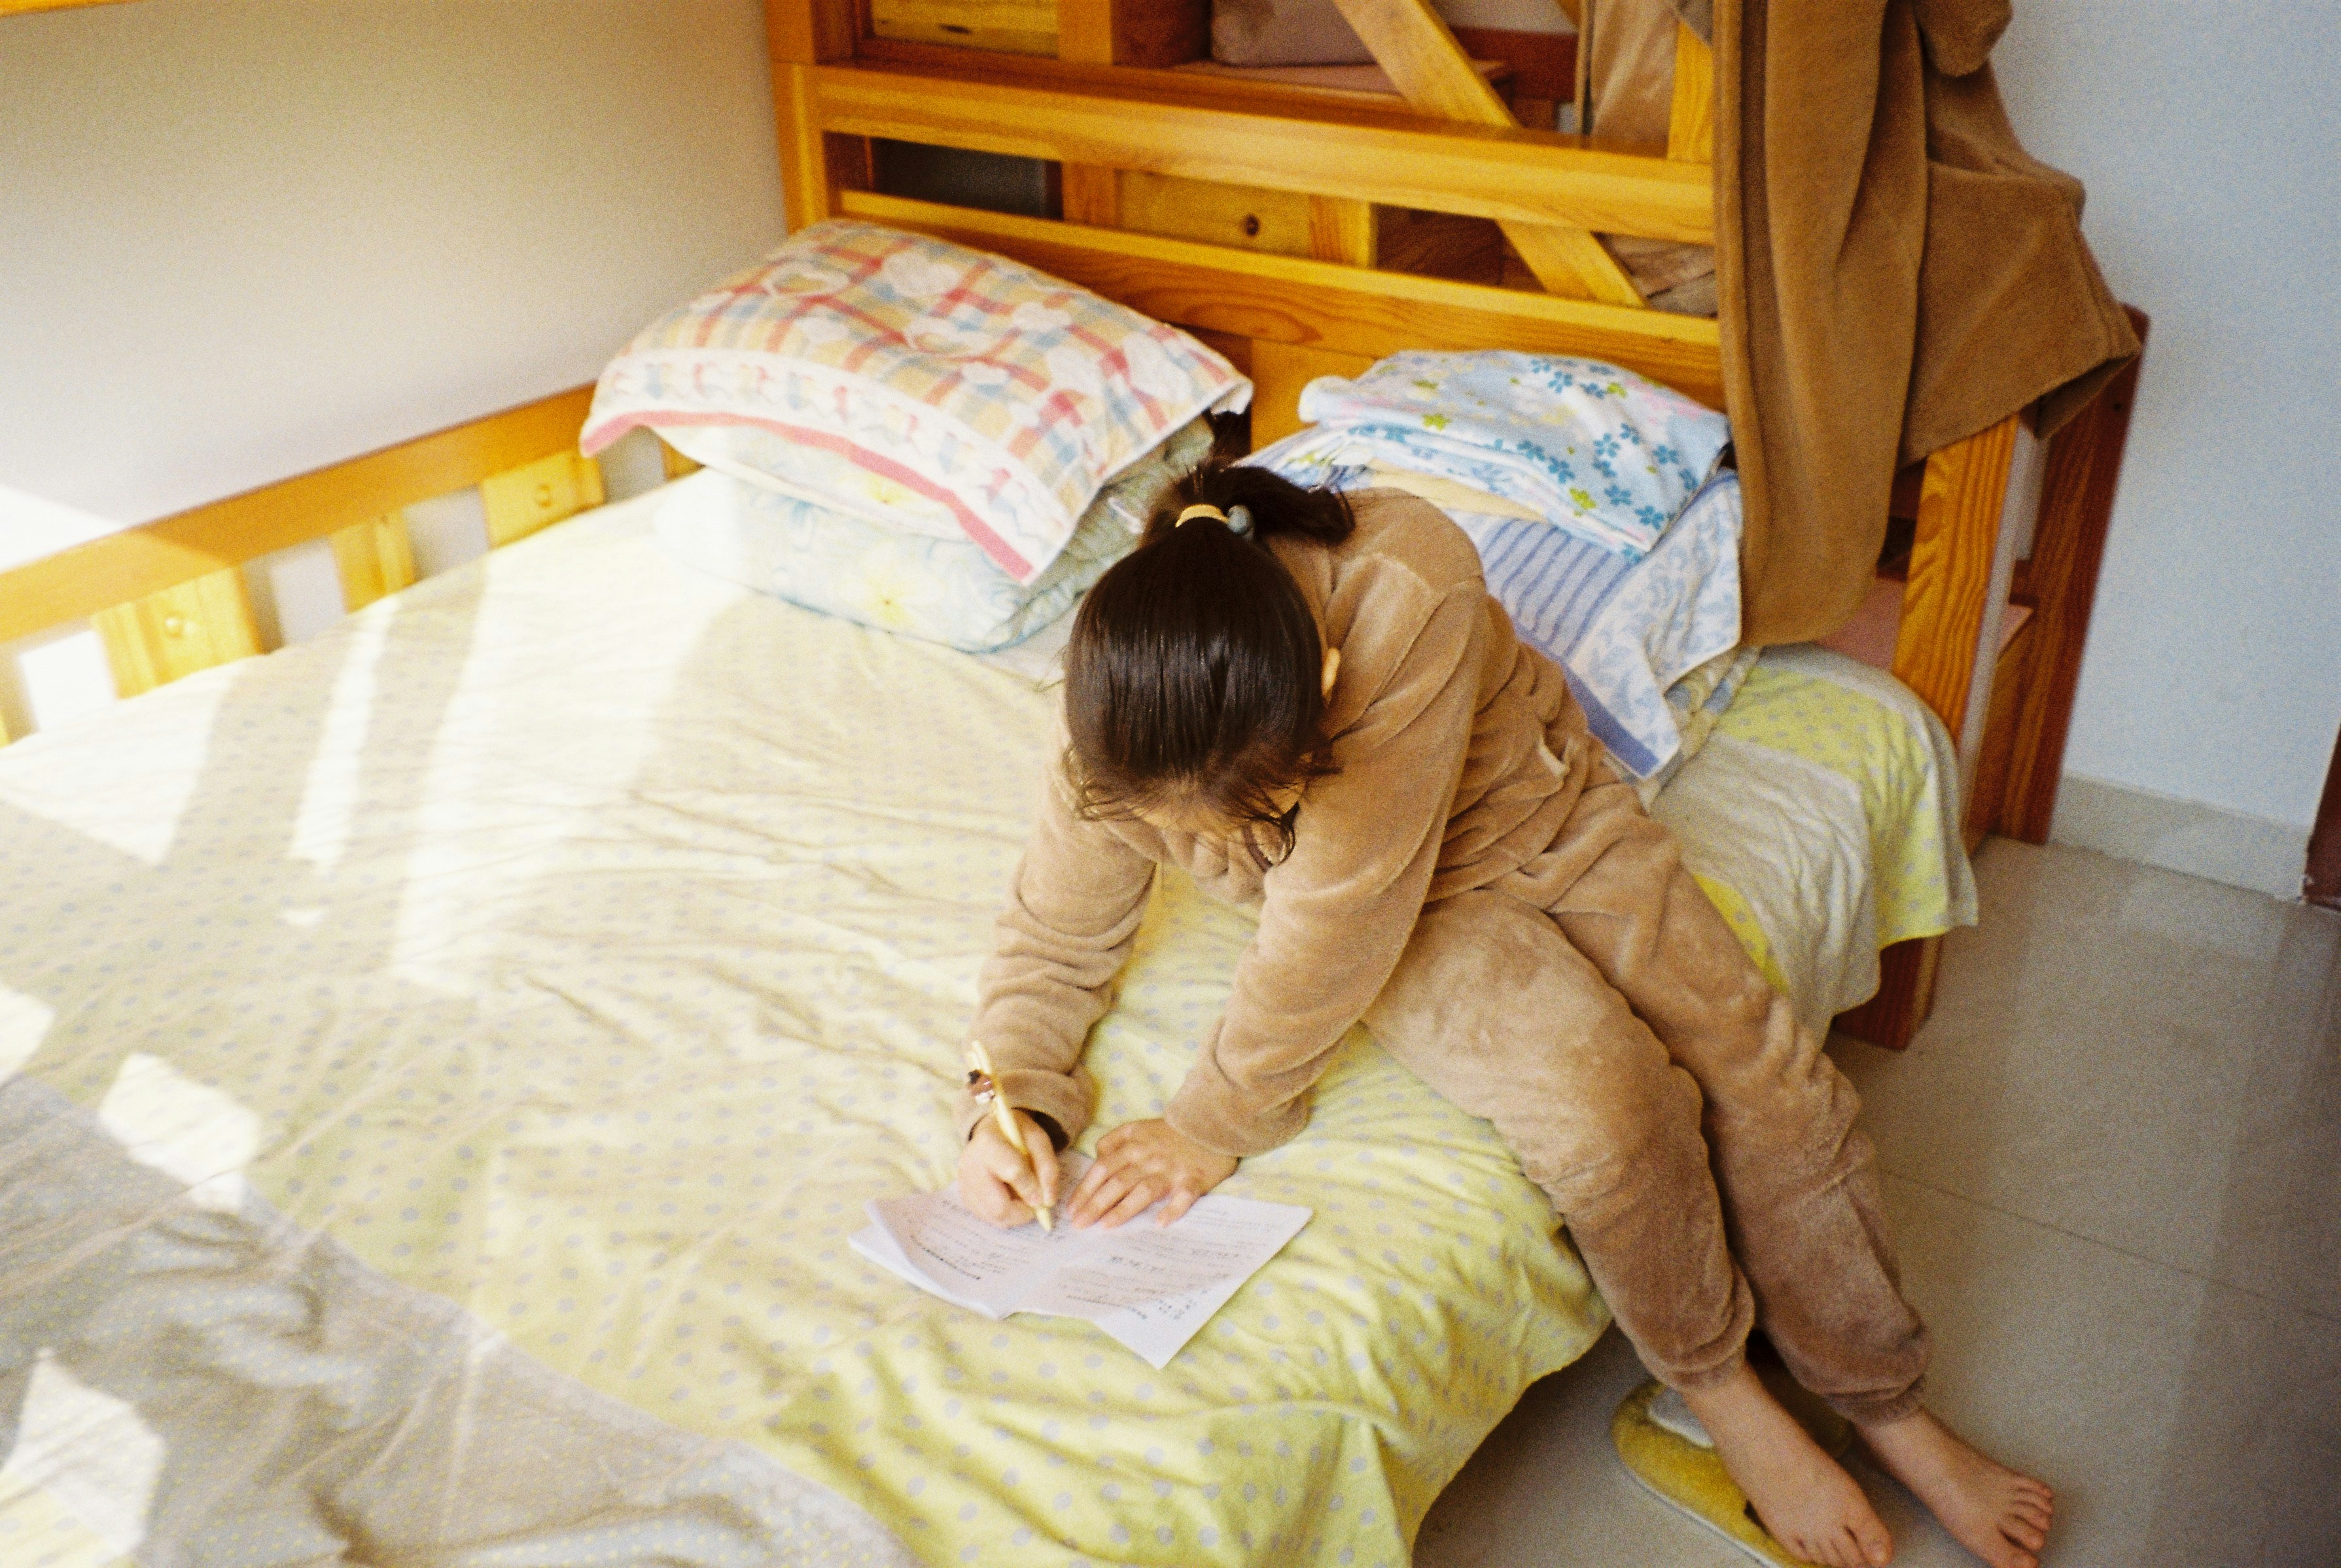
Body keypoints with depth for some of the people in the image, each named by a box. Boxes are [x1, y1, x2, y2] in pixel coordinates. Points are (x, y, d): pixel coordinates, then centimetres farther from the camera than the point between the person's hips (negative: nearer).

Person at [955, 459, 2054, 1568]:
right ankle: (1715, 1389, 3)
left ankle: (1885, 1404, 17)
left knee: (1762, 1071, -9)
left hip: (1541, 816, 0)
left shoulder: (1408, 599, -42)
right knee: (1600, 1094, -25)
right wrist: (1017, 1104, -28)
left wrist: (1214, 1123, -27)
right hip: (1423, 925, 0)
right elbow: (1055, 937, -10)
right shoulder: (1124, 738, -28)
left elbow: (1343, 917, -36)